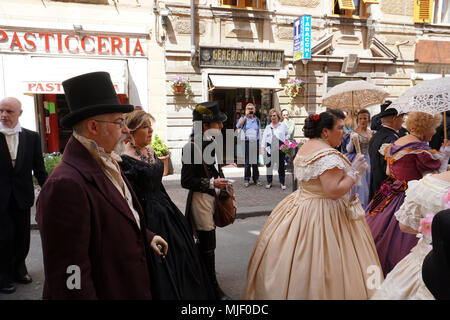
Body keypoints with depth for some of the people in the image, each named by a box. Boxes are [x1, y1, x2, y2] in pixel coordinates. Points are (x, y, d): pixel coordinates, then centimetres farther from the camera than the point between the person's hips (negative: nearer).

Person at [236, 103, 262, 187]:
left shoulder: (257, 120, 15)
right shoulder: (243, 118, 5)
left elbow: (259, 132, 17)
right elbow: (238, 126, -16)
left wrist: (261, 144, 11)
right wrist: (245, 116, -17)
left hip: (255, 142, 3)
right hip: (246, 142, -2)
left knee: (255, 161, 6)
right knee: (247, 161, -1)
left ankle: (256, 178, 16)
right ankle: (246, 179, 9)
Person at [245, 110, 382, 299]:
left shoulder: (305, 147, 10)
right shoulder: (329, 155, -20)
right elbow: (334, 191, -26)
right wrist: (355, 172, -14)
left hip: (300, 204, 10)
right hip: (322, 215, -10)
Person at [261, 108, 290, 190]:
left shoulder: (283, 125, 9)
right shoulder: (268, 127, 13)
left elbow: (287, 134, 18)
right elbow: (264, 138, 9)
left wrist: (286, 139, -1)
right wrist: (262, 147, 0)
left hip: (280, 149, -1)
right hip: (270, 149, 1)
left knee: (281, 166, 2)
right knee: (269, 165, 4)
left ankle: (282, 182, 14)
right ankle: (269, 182, 17)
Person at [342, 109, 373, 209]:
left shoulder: (372, 133, 9)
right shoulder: (353, 133, -5)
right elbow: (349, 150, -9)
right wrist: (352, 140, -25)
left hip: (368, 161, 5)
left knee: (367, 186, 8)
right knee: (359, 187, -8)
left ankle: (367, 209, 20)